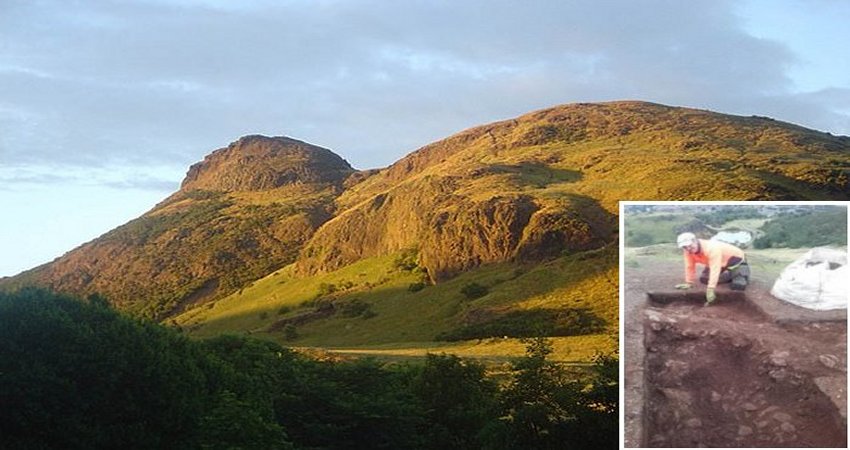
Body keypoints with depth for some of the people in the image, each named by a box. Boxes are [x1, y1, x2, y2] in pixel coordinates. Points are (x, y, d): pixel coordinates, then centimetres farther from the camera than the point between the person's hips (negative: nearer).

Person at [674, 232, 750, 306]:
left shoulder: (711, 248, -40)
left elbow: (715, 269, -44)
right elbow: (690, 267, -7)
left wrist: (710, 290, -49)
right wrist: (688, 283, -8)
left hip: (735, 259, -7)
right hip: (722, 263, 7)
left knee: (738, 285, -22)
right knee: (704, 279, 0)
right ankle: (730, 275, 21)